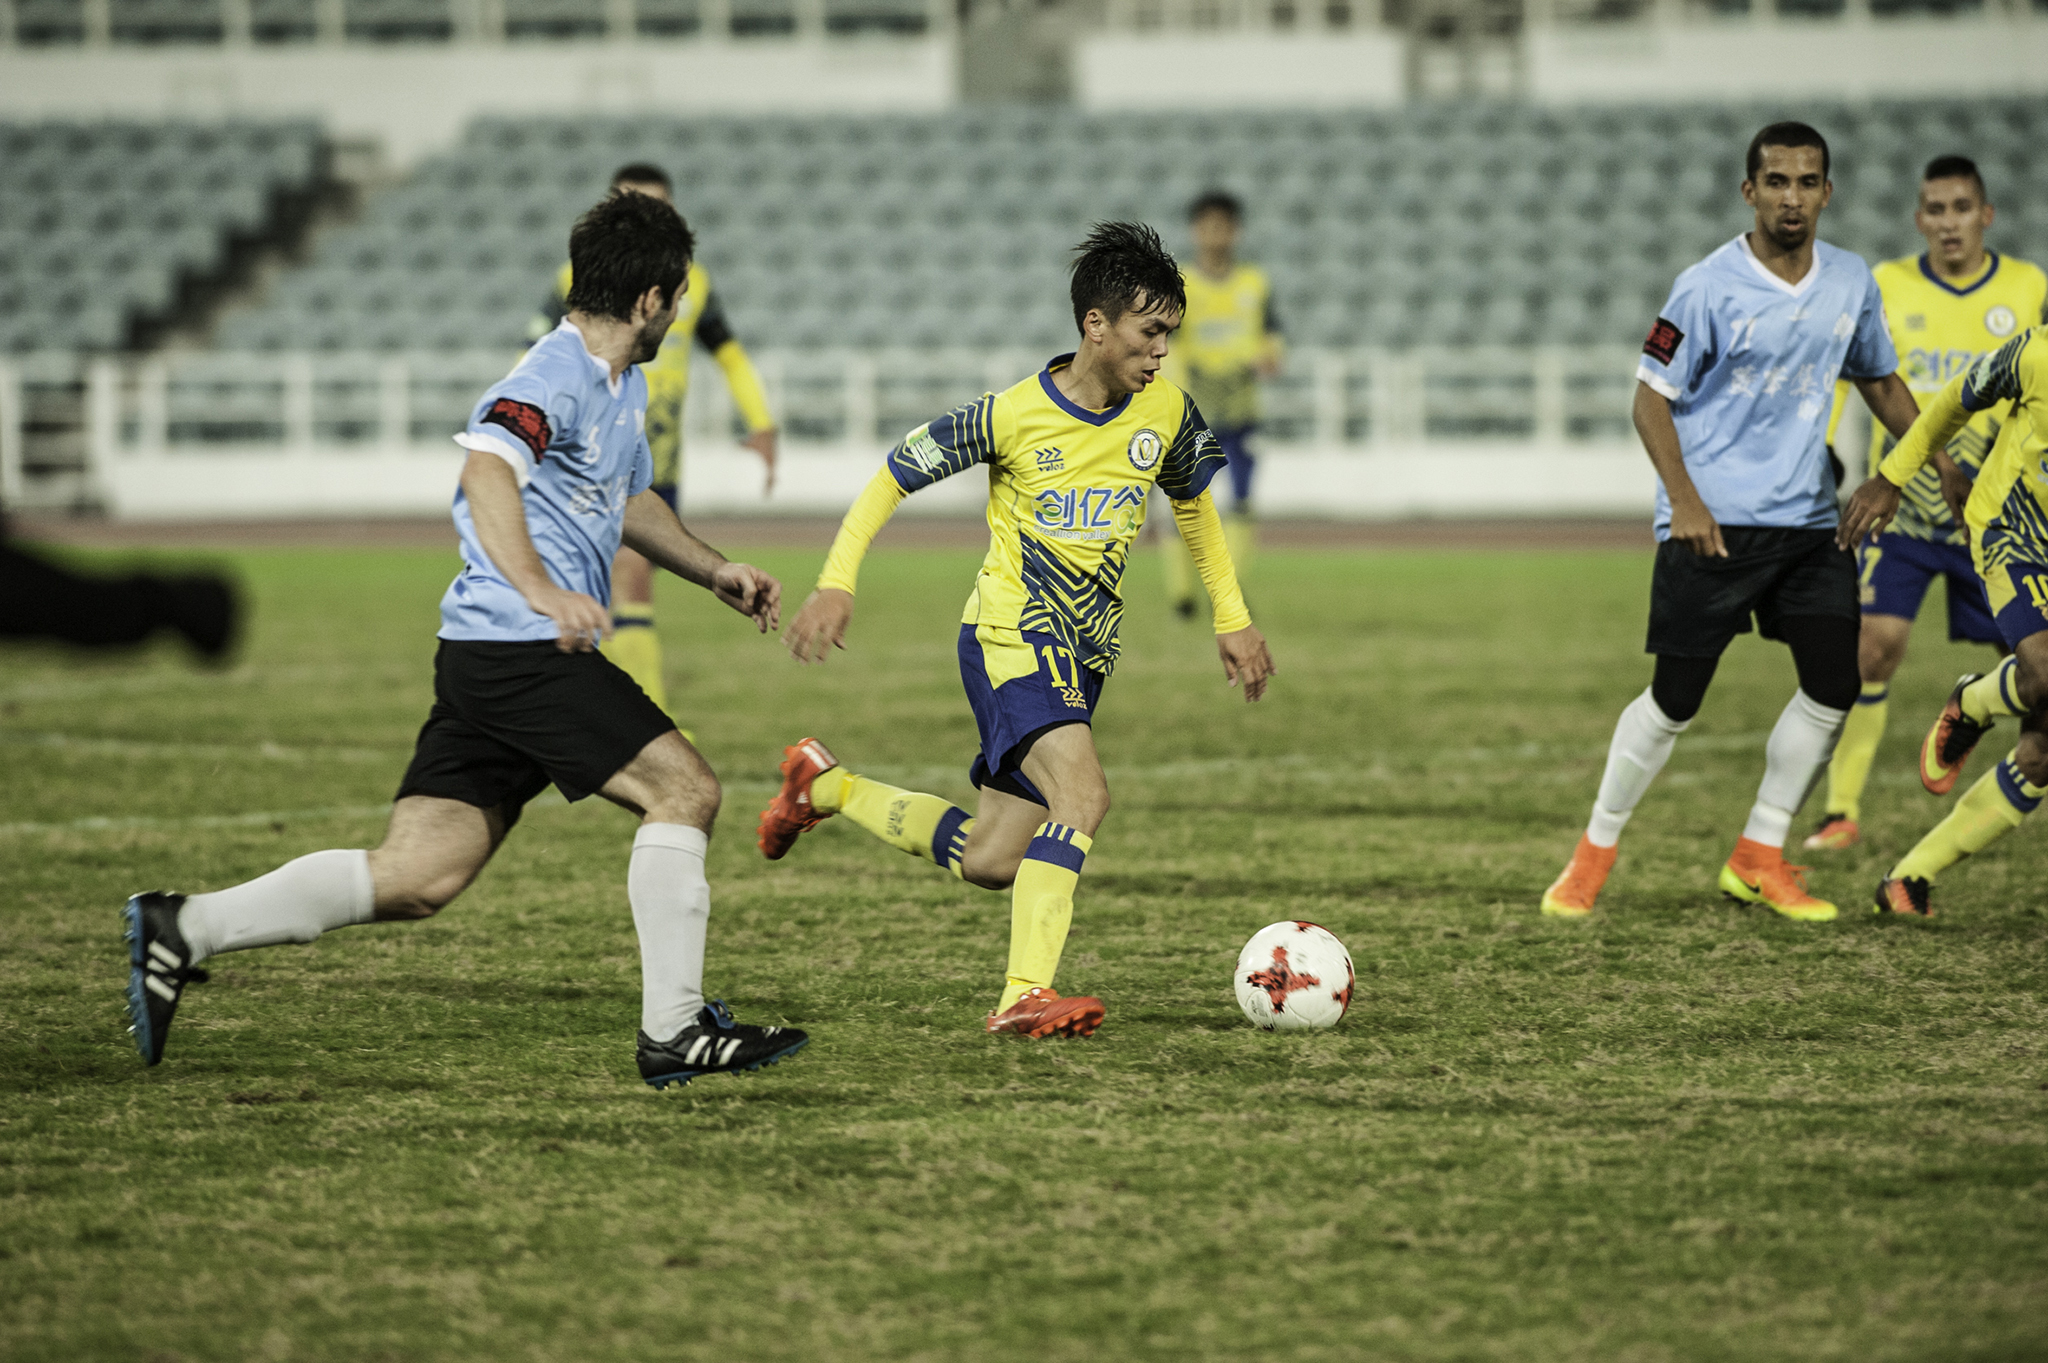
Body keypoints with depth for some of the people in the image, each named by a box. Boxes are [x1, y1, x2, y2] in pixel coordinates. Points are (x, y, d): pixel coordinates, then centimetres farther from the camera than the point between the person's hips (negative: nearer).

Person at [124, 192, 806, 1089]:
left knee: (417, 877, 1)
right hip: (520, 648, -10)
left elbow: (631, 502, 41)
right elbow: (489, 468, -30)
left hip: (485, 658, 10)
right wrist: (542, 592, -42)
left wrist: (715, 574, 35)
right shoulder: (558, 376, -12)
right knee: (683, 787, -7)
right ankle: (673, 1032, -5)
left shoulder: (625, 384, 22)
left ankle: (184, 928, -3)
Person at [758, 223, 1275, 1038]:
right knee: (1083, 794, -30)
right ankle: (1025, 995, -29)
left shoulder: (1167, 413, -1)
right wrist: (836, 585, -13)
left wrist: (1232, 619, 16)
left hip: (1085, 653, 6)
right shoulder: (1012, 415, -14)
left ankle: (824, 786, 30)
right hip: (1008, 636, -6)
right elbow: (894, 478, -4)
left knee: (989, 864, 8)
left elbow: (1193, 505, 20)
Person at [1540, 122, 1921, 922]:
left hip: (1807, 518, 5)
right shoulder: (1709, 288, -11)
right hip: (1713, 523, -5)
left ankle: (1760, 857, 12)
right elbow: (1652, 396, -7)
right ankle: (1596, 850, 13)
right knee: (1675, 700, -4)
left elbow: (1880, 381, 20)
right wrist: (1684, 498, -18)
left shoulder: (1852, 283, 5)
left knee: (1834, 687, -2)